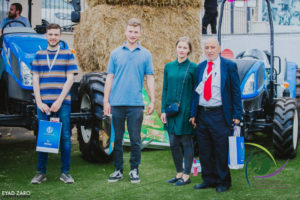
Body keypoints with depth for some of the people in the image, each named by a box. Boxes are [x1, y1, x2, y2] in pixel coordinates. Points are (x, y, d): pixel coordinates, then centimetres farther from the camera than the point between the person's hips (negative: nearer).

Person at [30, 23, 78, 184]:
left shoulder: (67, 54, 6)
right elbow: (35, 79, 7)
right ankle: (41, 172, 12)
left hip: (62, 102, -1)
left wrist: (60, 101, -10)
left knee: (65, 136, 0)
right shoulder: (39, 55, 11)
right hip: (43, 102, 2)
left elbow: (70, 79, -1)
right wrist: (39, 102, -5)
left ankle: (65, 172, 8)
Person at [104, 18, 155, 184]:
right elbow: (109, 78, 8)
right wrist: (106, 101, 1)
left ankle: (134, 170, 15)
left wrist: (152, 101, 0)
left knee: (135, 139, 3)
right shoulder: (116, 53, 8)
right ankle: (118, 170, 16)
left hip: (136, 103, -1)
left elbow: (150, 79, 7)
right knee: (117, 138, 6)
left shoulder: (146, 55, 7)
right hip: (116, 103, 1)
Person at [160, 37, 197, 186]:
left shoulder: (193, 68, -3)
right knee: (173, 143, 9)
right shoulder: (168, 67, 9)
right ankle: (179, 173, 22)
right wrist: (163, 110, 6)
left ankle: (186, 175, 11)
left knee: (186, 142, 2)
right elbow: (165, 89, 11)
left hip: (185, 110, -4)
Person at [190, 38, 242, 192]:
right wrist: (194, 114, 8)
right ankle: (208, 180, 23)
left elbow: (236, 91, -1)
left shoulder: (229, 66, -1)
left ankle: (223, 182, 15)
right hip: (202, 114, 5)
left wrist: (236, 114, -7)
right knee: (204, 151, 10)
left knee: (221, 151, 1)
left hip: (219, 115, -5)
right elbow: (196, 91, 14)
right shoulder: (200, 67, 12)